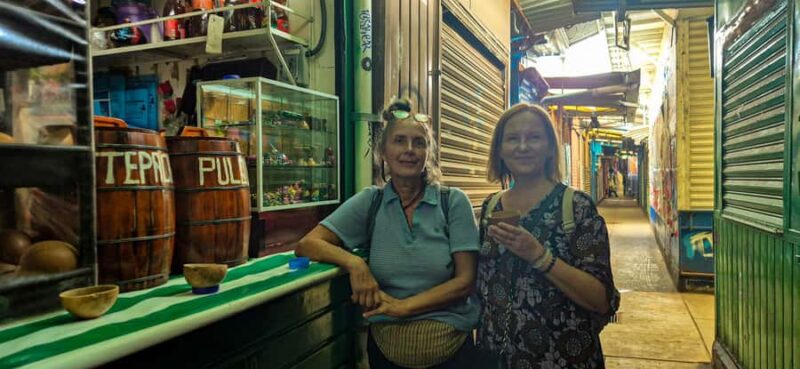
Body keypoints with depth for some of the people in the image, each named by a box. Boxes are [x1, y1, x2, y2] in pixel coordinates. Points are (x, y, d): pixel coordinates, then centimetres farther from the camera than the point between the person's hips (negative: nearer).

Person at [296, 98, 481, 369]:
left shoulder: (453, 201, -7)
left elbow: (465, 281, -9)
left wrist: (404, 306, -19)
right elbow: (308, 244, -7)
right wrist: (354, 263, -24)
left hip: (450, 345, -1)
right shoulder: (370, 201, -3)